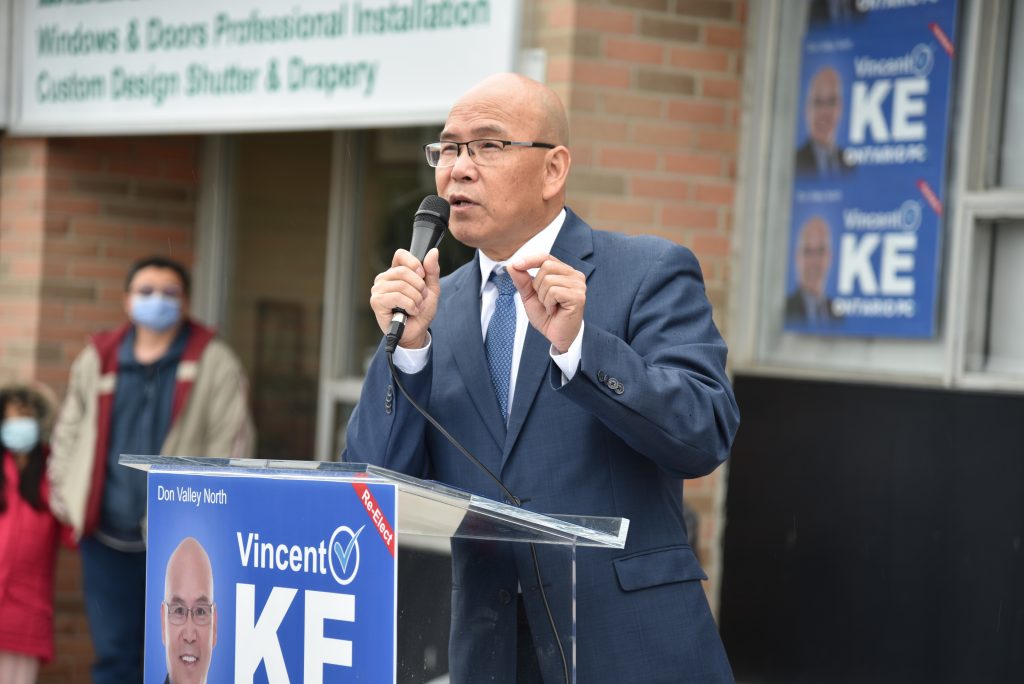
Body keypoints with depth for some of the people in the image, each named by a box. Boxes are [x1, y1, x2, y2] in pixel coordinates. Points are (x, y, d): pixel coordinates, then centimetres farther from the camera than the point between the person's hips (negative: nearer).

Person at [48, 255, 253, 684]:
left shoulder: (213, 363, 0)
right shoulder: (97, 360, 11)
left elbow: (230, 440, -5)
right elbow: (69, 430, 18)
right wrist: (64, 492, 9)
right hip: (108, 538, 4)